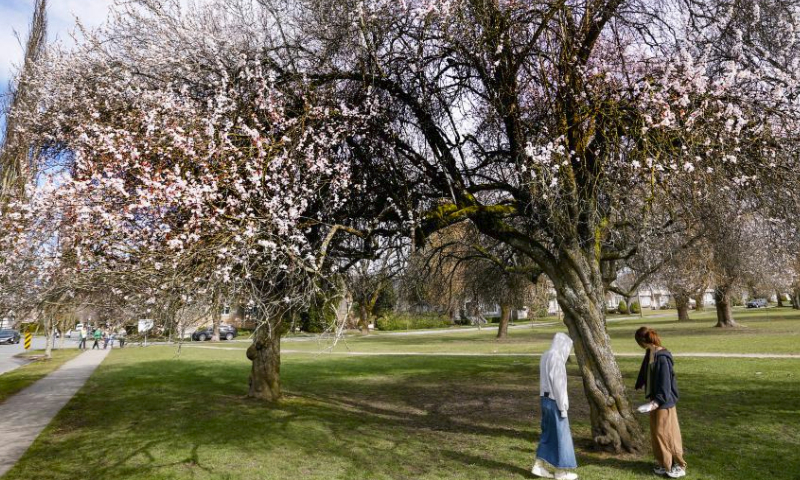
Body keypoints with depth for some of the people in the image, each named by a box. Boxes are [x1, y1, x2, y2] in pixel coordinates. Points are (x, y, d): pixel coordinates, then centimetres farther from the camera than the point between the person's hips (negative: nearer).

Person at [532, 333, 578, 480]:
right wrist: (563, 407, -16)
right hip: (555, 402, -9)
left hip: (546, 400, 9)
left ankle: (539, 466, 17)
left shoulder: (545, 357, 9)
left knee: (548, 434, 15)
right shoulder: (557, 359, -20)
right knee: (561, 435, 4)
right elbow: (558, 385, -21)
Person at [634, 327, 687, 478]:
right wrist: (640, 385, 29)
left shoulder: (662, 357, -23)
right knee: (656, 433, 13)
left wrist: (658, 401, -26)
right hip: (654, 399, 8)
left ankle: (679, 465, 16)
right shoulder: (650, 354, 3)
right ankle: (665, 463, 25)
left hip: (664, 401, -8)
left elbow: (665, 383, -23)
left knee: (665, 433, 1)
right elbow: (646, 374, 18)